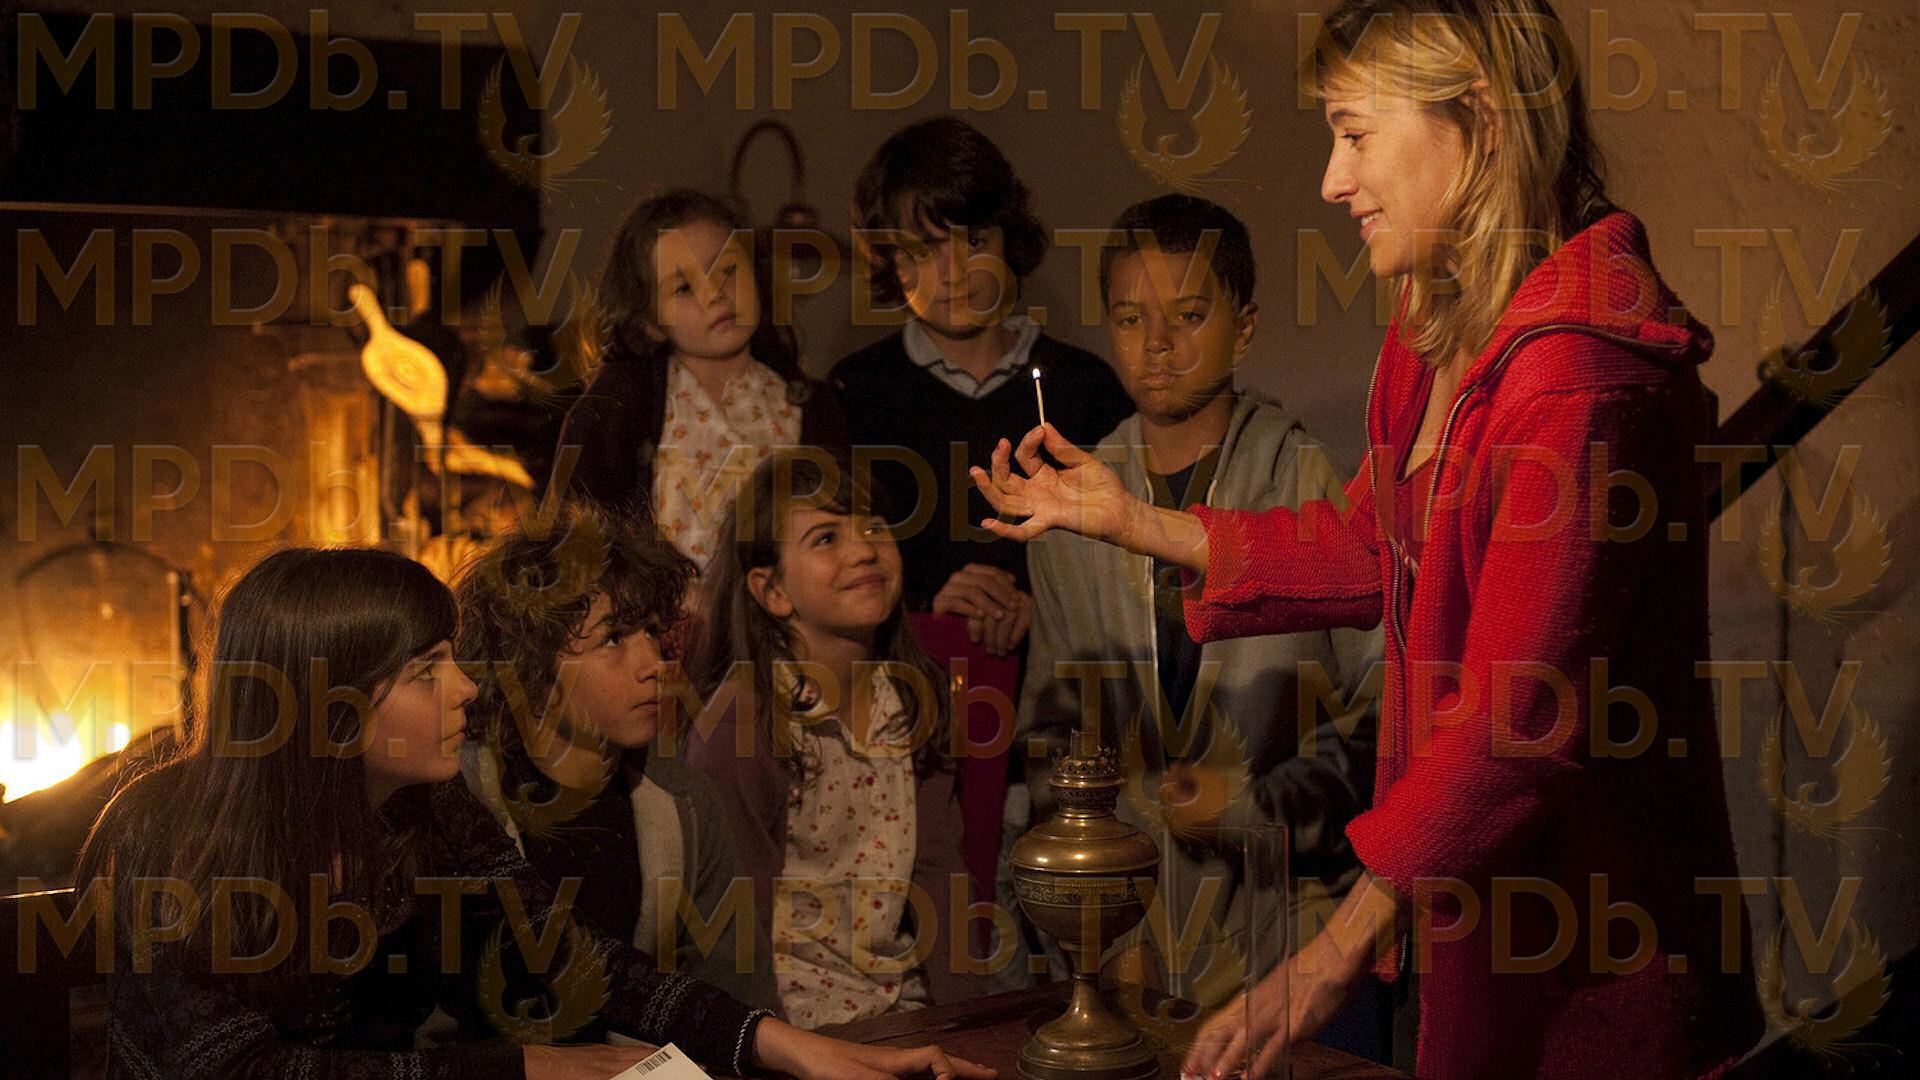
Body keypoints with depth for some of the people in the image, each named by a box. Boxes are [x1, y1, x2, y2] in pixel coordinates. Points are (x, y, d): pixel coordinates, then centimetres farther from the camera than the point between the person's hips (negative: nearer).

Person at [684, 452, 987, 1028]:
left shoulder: (915, 693, 3)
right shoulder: (743, 719, -15)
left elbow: (938, 869, 3)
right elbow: (743, 912, -11)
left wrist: (961, 1013, -6)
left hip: (905, 997, 5)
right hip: (805, 1015, -5)